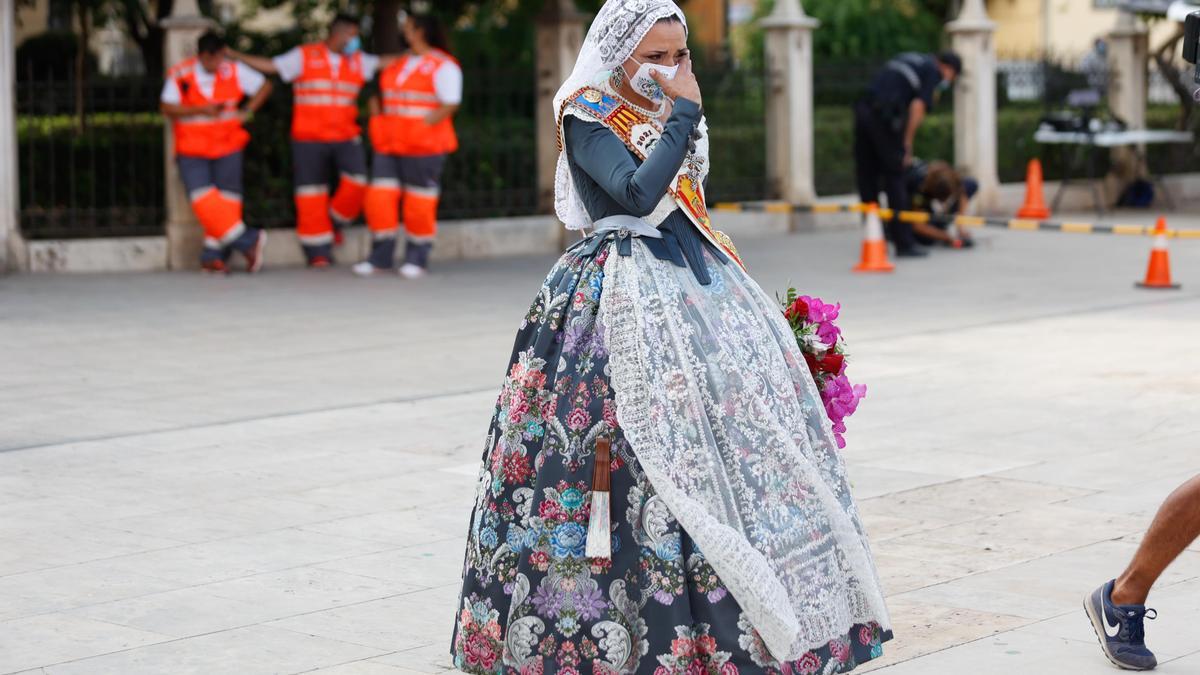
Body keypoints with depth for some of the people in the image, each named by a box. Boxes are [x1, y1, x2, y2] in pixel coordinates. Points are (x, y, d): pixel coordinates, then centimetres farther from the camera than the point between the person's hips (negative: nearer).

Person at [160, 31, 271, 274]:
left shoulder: (234, 71, -2)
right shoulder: (179, 75, -7)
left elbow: (264, 86, 9)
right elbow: (167, 107, -10)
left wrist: (247, 112, -2)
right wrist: (201, 110, -19)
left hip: (227, 146, 1)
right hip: (192, 151, -1)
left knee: (226, 198, -2)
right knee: (203, 199, -16)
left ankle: (213, 256, 5)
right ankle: (247, 242, -12)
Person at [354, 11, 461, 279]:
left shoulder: (443, 66, -6)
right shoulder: (399, 64, 16)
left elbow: (450, 105, -13)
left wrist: (425, 125, -22)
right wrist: (377, 113, 8)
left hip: (423, 147, -7)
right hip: (390, 146, 7)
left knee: (419, 204, 0)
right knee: (380, 197, 0)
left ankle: (417, 258, 11)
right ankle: (381, 256, 8)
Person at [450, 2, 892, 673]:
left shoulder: (674, 115, 15)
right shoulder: (588, 117, -8)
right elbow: (638, 193, -24)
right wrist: (683, 111, -18)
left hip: (695, 286, 8)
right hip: (624, 297, -7)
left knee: (740, 412, 1)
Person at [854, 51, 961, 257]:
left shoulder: (909, 60, 26)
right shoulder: (933, 71, 4)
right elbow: (918, 107, -10)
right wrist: (907, 144, -4)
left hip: (863, 109, 7)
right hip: (884, 116, -7)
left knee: (867, 178, 11)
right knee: (894, 179, -2)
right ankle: (904, 243, 0)